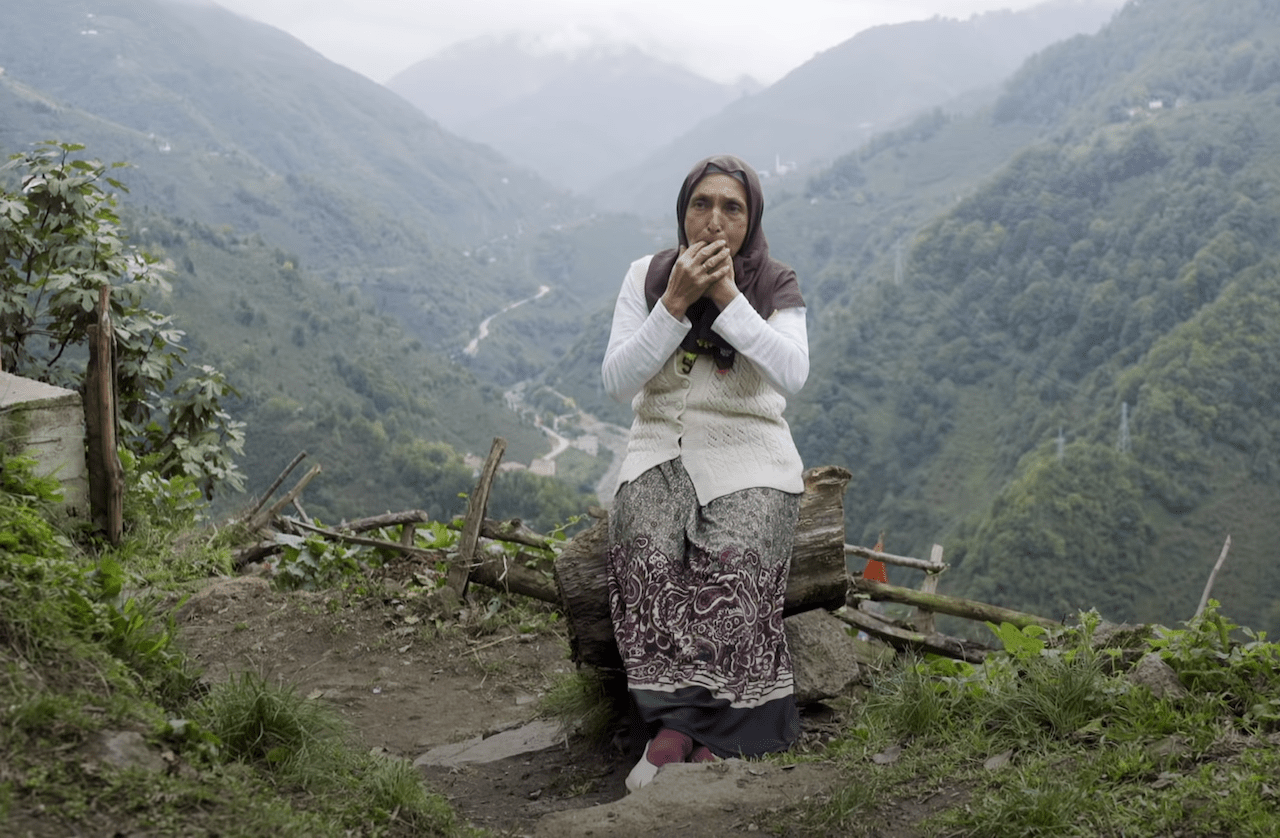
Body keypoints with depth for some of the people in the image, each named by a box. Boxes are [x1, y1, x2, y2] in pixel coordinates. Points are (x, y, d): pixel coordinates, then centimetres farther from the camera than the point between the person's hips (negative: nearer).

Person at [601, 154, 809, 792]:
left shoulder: (775, 287, 2)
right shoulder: (647, 277, 5)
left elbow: (792, 375, -17)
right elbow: (617, 381, -6)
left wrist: (727, 296, -19)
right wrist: (676, 302, -16)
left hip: (749, 457, -1)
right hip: (661, 449, 1)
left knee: (732, 561, -31)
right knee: (647, 551, -30)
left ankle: (684, 727, -23)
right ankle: (679, 724, -28)